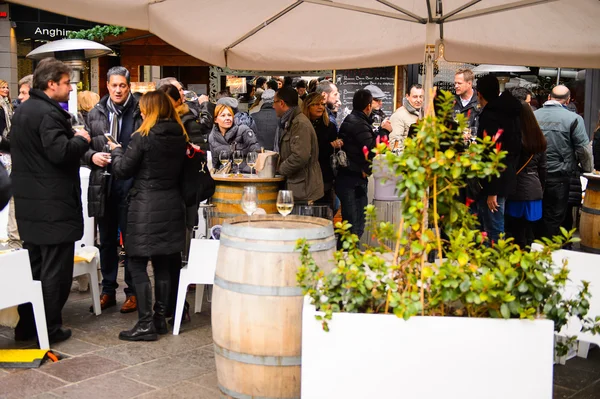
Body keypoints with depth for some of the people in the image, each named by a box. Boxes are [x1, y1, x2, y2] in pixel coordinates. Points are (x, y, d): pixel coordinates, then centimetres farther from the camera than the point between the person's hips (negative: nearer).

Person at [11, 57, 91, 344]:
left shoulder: (22, 110, 13)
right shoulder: (48, 113, -18)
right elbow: (60, 152, -30)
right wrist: (81, 140, -9)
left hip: (29, 201, 10)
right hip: (54, 204, -10)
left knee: (32, 266, 16)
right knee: (56, 269, 0)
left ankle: (26, 326, 23)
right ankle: (49, 328, 7)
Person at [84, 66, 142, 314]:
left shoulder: (140, 112, -6)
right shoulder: (95, 114, 8)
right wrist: (92, 156, -8)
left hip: (130, 184, -4)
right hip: (103, 184, 4)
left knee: (131, 240, 6)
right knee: (107, 241, 14)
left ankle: (132, 292, 18)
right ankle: (108, 291, 25)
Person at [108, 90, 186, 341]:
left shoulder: (143, 137, -12)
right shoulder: (180, 137, 6)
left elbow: (122, 171, -8)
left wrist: (116, 151, 11)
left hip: (146, 206, -7)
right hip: (171, 205, 7)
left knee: (137, 264, 0)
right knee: (163, 264, 13)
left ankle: (146, 324, -1)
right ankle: (161, 318, 20)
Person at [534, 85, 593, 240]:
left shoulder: (533, 115, 2)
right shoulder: (573, 118, -8)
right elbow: (584, 150, -7)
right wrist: (588, 170, 9)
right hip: (558, 178, -4)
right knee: (553, 220, 6)